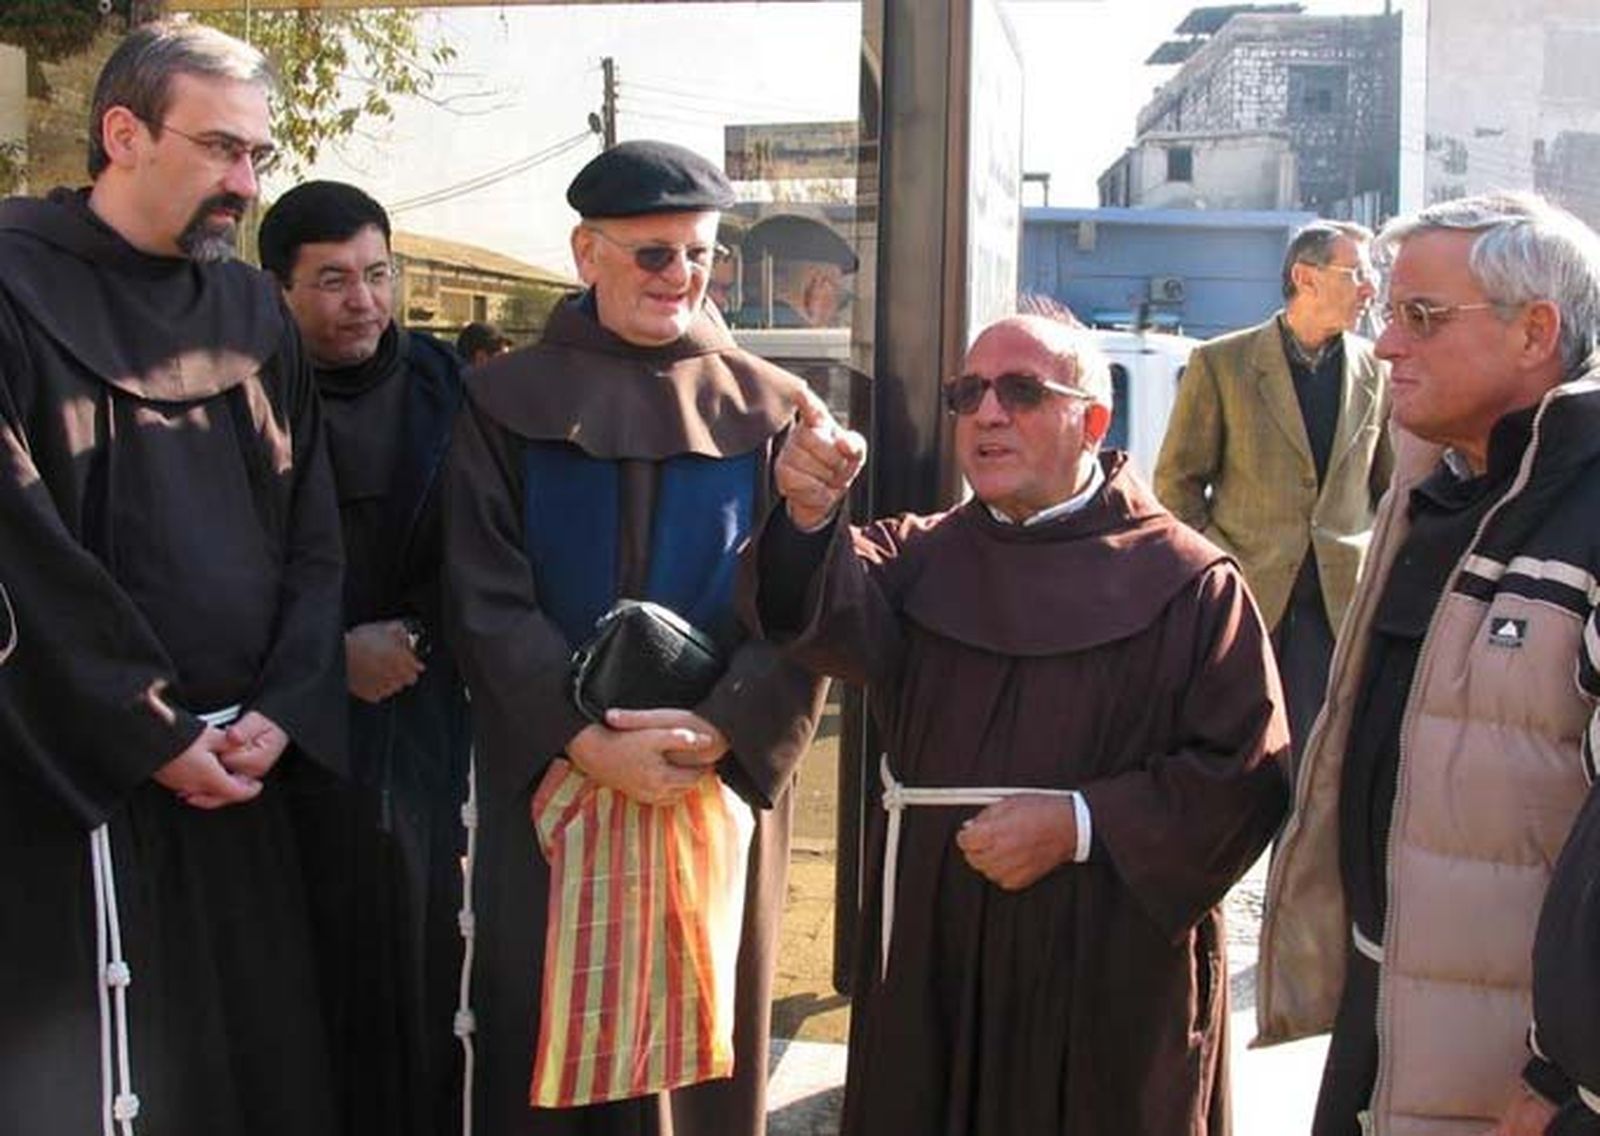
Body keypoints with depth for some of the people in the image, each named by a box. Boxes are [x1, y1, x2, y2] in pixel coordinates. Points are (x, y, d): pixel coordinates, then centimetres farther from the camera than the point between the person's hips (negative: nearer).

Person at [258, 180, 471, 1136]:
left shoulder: (442, 385, 5)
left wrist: (412, 635, -4)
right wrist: (332, 654, -11)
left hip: (422, 727, 2)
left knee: (420, 978, 1)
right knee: (315, 995, -3)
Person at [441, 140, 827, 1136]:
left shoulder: (767, 411, 4)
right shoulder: (509, 402, 2)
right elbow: (487, 600, -5)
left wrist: (719, 731, -19)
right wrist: (587, 742, -18)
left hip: (721, 780, 1)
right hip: (550, 782, 0)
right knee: (551, 1036, 6)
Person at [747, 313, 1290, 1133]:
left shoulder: (1186, 582, -5)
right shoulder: (922, 558, 7)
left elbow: (1244, 776, -10)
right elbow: (835, 621, -14)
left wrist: (1080, 823, -18)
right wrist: (809, 517, -33)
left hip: (1113, 981, -3)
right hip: (932, 962, 3)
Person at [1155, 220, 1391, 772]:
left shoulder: (1377, 370, 9)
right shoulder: (1220, 363, 1)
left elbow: (1393, 487, 16)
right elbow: (1177, 481, 3)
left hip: (1342, 601, 2)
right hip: (1244, 593, -2)